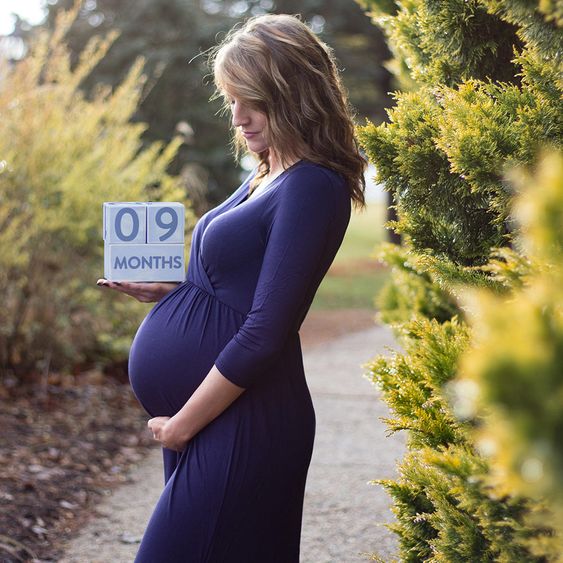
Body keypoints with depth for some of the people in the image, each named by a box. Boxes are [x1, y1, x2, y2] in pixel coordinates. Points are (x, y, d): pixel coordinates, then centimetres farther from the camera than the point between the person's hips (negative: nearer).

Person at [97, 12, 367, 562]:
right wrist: (165, 288, 6)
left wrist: (182, 425, -15)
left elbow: (262, 335, -20)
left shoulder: (311, 187, -16)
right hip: (203, 420, 9)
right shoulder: (266, 175, 13)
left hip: (238, 427, -9)